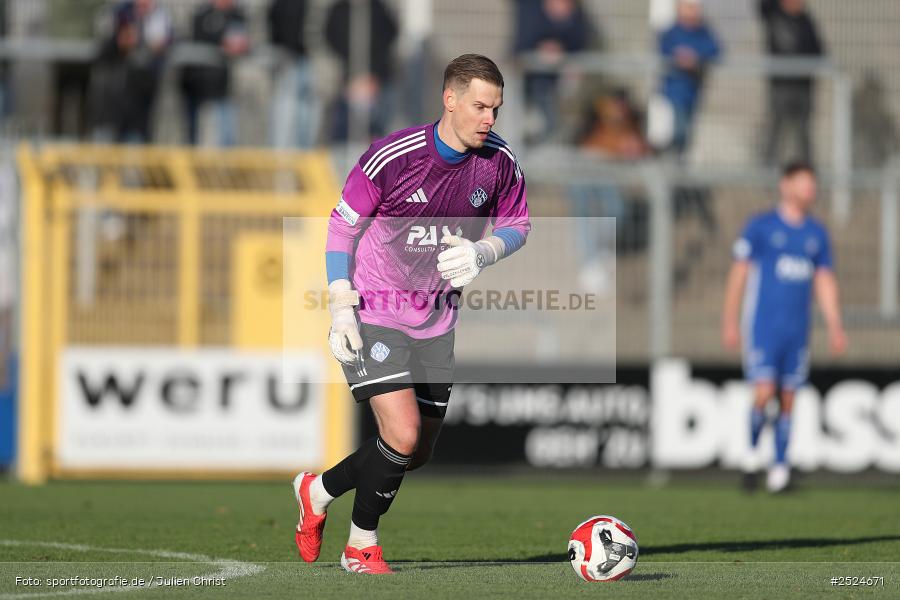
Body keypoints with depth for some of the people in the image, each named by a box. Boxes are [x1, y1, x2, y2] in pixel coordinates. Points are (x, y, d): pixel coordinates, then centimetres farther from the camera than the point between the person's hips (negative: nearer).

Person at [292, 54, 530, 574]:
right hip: (373, 314, -6)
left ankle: (318, 491, 35)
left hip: (436, 321, 6)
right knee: (403, 436, -18)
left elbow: (518, 225, 8)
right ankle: (363, 544, 6)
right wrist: (342, 307, -14)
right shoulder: (392, 156, -20)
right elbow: (342, 224, -8)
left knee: (419, 453, 9)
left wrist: (483, 253, -15)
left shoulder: (500, 163, -8)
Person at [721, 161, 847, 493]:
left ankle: (779, 467, 9)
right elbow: (739, 273, 0)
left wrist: (835, 328, 6)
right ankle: (752, 451, 9)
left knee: (788, 400, 3)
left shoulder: (817, 234, 11)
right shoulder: (760, 226, -2)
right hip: (763, 327, -4)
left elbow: (825, 282, 14)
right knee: (763, 394, -13)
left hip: (797, 330, 4)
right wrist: (729, 322, -5)